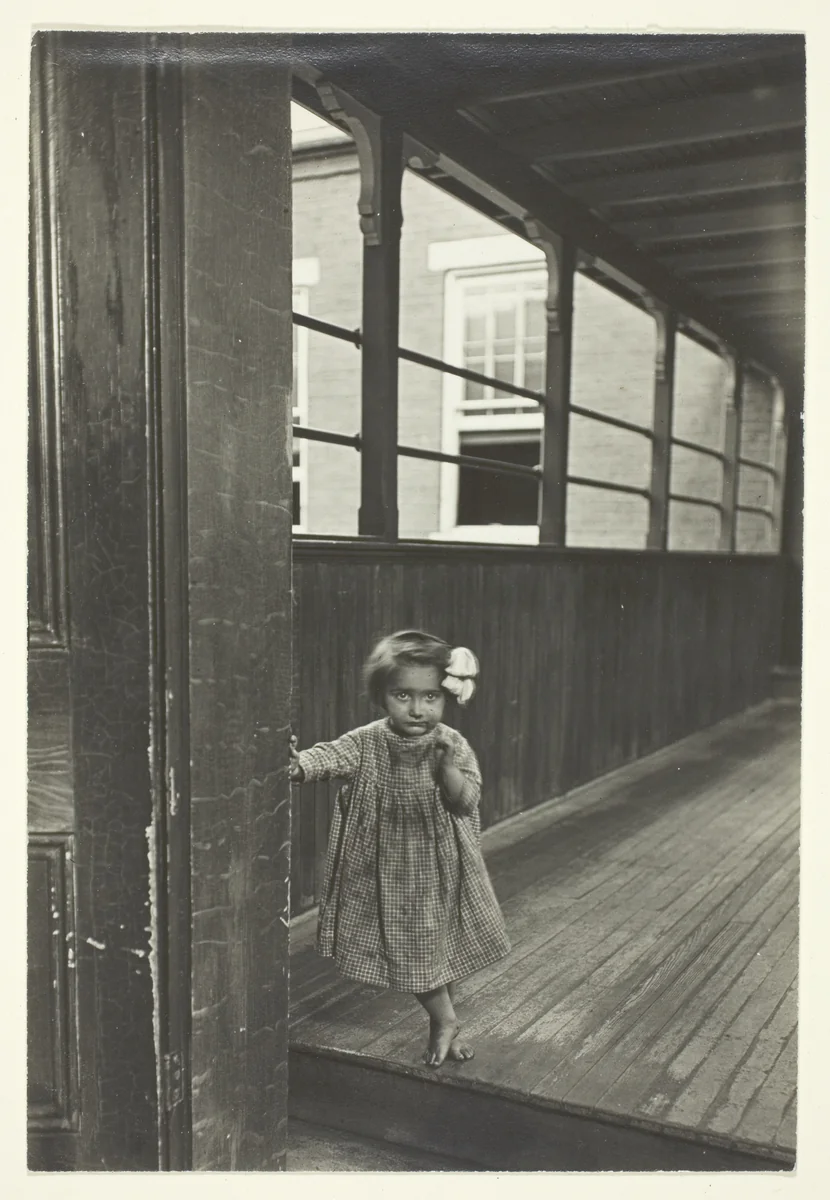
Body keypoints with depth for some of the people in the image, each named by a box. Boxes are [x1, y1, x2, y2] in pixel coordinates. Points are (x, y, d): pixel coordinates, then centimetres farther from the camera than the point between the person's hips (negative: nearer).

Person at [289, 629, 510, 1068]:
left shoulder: (453, 745, -10)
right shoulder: (368, 742, -14)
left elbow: (466, 801, -17)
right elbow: (332, 754, -32)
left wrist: (447, 766, -34)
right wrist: (300, 765, -53)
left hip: (441, 871, 2)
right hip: (388, 871, -1)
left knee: (446, 944, 17)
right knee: (409, 948, 4)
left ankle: (442, 1023, 42)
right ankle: (445, 1021, 27)